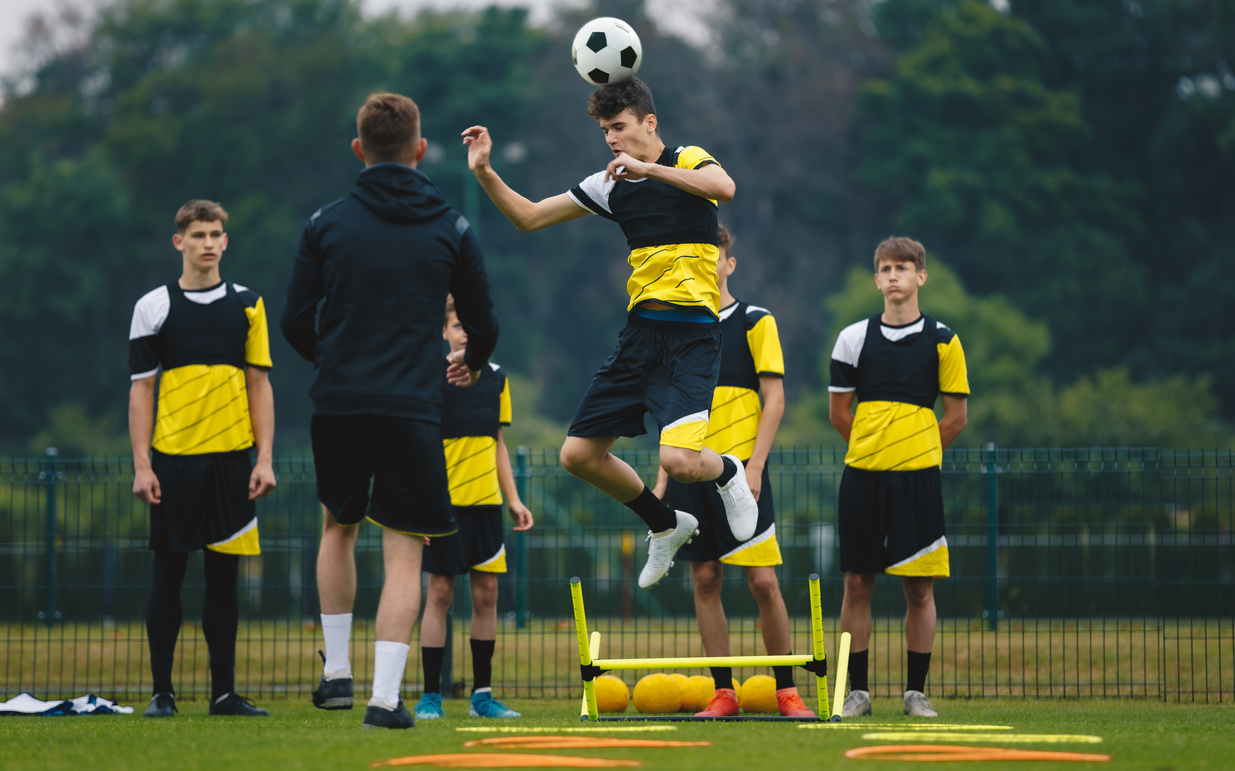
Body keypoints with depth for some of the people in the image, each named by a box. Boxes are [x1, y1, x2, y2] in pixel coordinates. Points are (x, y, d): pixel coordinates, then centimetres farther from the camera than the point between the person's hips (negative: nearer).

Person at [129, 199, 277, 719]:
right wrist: (141, 465, -4)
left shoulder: (247, 305, 9)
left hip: (232, 459, 2)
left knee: (224, 576, 4)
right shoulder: (153, 307, 4)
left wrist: (265, 459, 2)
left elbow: (260, 384, 10)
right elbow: (141, 389, 4)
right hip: (173, 459, -2)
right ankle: (161, 692, 4)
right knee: (168, 573, -1)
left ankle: (224, 692, 9)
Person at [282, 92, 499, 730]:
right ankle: (385, 697, -9)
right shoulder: (450, 228, 2)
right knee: (403, 552, 1)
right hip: (413, 408, -2)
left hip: (337, 406, 2)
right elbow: (483, 325, 9)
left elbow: (295, 321, 3)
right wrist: (470, 363, 32)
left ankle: (336, 672, 22)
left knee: (338, 526, 24)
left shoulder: (326, 223, 2)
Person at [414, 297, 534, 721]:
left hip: (486, 500, 5)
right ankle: (430, 696, 2)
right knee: (440, 592, -3)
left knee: (486, 593, 4)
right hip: (443, 501, -4)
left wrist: (513, 498, 13)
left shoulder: (495, 377, 11)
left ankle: (482, 694, 11)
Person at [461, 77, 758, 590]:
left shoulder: (688, 162, -5)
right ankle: (666, 526, 25)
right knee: (579, 455, 3)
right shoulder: (610, 186, 12)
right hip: (640, 331, 7)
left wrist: (647, 168, -30)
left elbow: (724, 187, -29)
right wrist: (485, 173, 0)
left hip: (690, 335, -7)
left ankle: (728, 473, 14)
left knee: (678, 460, -24)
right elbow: (528, 217, 15)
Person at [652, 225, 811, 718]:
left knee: (762, 580, -7)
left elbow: (774, 400, -4)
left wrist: (753, 467, -12)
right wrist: (664, 476, 10)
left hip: (740, 469, -4)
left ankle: (786, 691, 1)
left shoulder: (755, 322, 0)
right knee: (705, 580, 3)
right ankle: (723, 693, 8)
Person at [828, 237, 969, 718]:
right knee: (857, 584, 1)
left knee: (919, 588, 0)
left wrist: (917, 453, 7)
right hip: (861, 476, 1)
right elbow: (838, 411, 13)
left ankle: (916, 691, 7)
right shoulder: (854, 338, 6)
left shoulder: (942, 340, 2)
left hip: (918, 478, -1)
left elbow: (957, 416, 5)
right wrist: (874, 450, 12)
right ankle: (857, 691, 8)